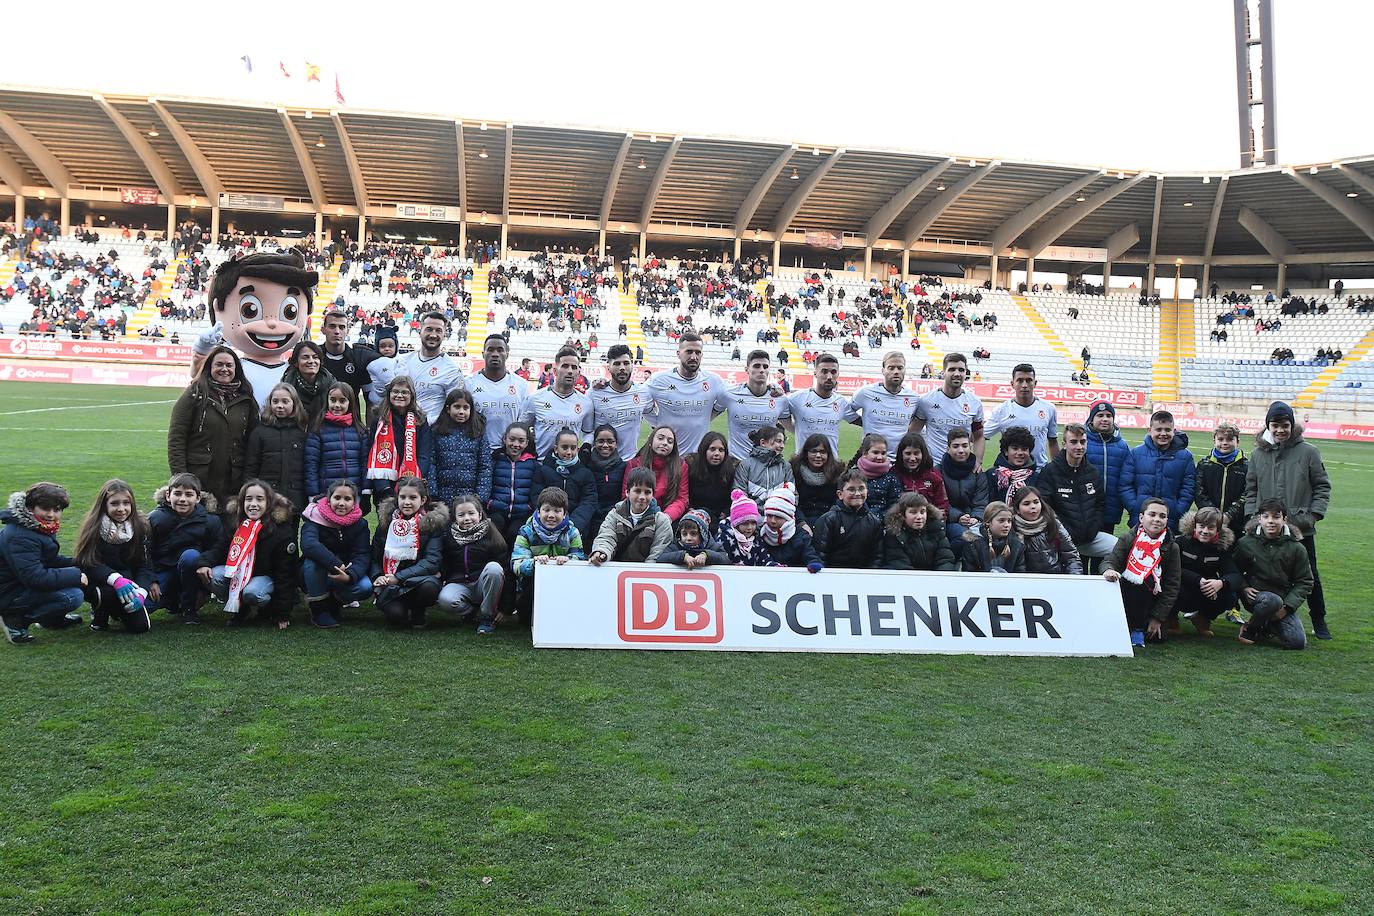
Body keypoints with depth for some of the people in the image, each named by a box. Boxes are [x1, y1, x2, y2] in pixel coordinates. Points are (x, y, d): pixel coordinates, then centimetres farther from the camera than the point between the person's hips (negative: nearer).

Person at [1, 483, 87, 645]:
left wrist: (76, 563, -2)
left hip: (25, 586, 10)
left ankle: (52, 618, 15)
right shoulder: (19, 537, -26)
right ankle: (17, 621, -10)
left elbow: (51, 560, 16)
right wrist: (76, 576, -25)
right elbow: (35, 578, -31)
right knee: (74, 596, -24)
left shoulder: (40, 528, 6)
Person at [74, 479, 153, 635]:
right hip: (96, 582, -3)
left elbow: (145, 565, -5)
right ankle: (99, 613, 0)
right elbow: (88, 564, -19)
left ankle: (117, 611, 22)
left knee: (141, 626, -13)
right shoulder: (94, 528, -12)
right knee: (116, 591, -37)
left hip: (127, 579, 3)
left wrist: (141, 592, -24)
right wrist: (115, 579, -36)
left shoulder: (140, 527, -4)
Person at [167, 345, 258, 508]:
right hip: (197, 481, -2)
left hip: (232, 485, 3)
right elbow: (176, 438, -3)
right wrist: (180, 475, -10)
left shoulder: (246, 400, 10)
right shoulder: (195, 395, 1)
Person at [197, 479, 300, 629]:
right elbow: (219, 548, 1)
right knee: (212, 577, -24)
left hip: (266, 576, -5)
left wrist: (283, 613, -16)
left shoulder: (282, 531, -17)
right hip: (238, 572, 5)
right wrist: (204, 563, -26)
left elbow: (285, 572, -16)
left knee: (252, 593, -36)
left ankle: (266, 606, 0)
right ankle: (238, 607, -1)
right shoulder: (234, 523, -2)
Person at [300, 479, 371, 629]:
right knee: (313, 560, -35)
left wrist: (350, 575, -38)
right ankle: (319, 610, -14)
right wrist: (336, 565, -44)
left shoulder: (360, 524, -5)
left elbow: (362, 555, -17)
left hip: (345, 575, 2)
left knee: (365, 587, -27)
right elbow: (308, 545, -35)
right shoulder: (315, 517, -16)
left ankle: (334, 603, 7)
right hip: (316, 575, -2)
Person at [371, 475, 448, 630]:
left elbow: (432, 561, -12)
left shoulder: (433, 522, -3)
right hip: (389, 582, 1)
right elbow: (375, 556, 8)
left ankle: (418, 612, 0)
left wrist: (399, 577, -19)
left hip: (421, 578, -1)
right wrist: (377, 576, -13)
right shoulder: (386, 520, 7)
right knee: (395, 614, -29)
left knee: (429, 587, -36)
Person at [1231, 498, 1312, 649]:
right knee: (1272, 601, -38)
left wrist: (1287, 607, -10)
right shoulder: (1246, 543, -4)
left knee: (1298, 642, -15)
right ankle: (1250, 629, -8)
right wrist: (1244, 588, -10)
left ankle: (1269, 626, 17)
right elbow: (1235, 570, 11)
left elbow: (1305, 582, 2)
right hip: (1255, 596, -2)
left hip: (1284, 600, 2)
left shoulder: (1296, 548, -2)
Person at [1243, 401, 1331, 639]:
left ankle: (1319, 621, 20)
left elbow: (1322, 486, 3)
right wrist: (1252, 516, 1)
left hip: (1301, 528, -2)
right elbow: (1251, 489, 11)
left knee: (1309, 575, 7)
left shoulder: (1308, 452, -1)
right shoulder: (1258, 453, 7)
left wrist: (1314, 514, -6)